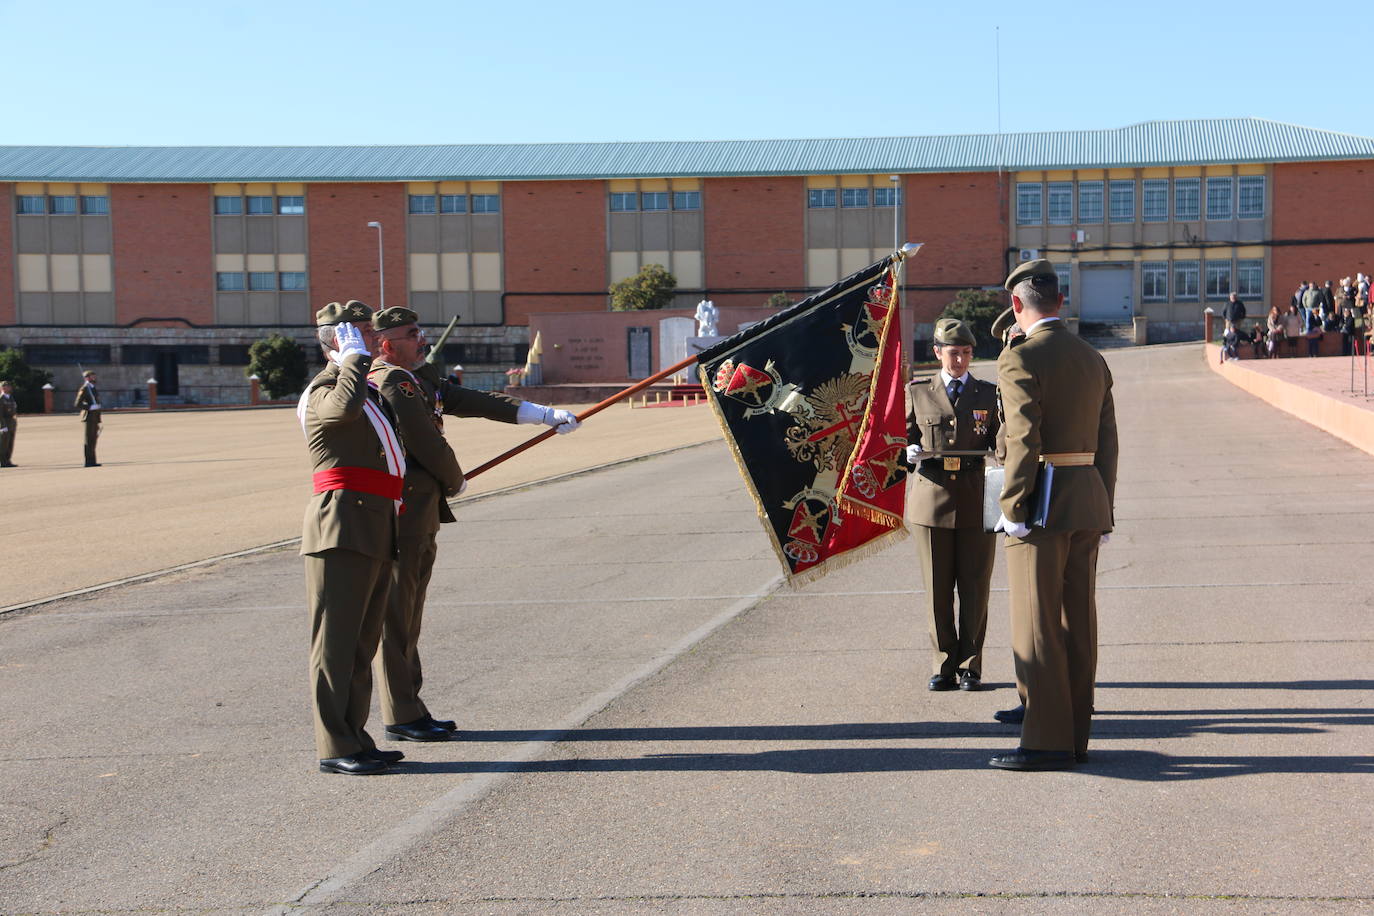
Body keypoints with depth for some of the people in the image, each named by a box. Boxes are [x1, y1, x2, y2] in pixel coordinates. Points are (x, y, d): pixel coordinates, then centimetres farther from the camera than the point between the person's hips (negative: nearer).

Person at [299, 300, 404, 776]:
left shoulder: (367, 385, 23)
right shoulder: (325, 389, -7)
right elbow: (345, 407, -32)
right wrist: (355, 356, -18)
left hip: (375, 532, 10)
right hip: (343, 526, -10)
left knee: (363, 642, 13)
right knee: (336, 641, -6)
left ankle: (354, 739, 20)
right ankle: (335, 748, -4)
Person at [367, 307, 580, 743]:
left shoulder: (422, 377, 17)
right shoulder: (393, 382, -15)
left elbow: (473, 401, 16)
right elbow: (427, 443, -17)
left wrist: (544, 414, 13)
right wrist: (456, 481, 1)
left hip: (421, 514, 10)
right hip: (401, 513, -10)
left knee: (409, 612, 13)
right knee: (396, 612, -4)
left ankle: (410, 710, 20)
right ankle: (401, 716, 1)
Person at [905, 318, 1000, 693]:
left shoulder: (989, 394, 9)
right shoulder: (917, 393, 10)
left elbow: (1001, 443, 8)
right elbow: (906, 437, 13)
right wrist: (910, 451, -10)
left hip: (976, 503, 0)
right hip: (932, 499, 0)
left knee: (974, 588, 1)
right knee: (937, 590, 3)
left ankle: (969, 667, 10)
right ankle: (944, 666, 13)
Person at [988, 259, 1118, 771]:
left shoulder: (1019, 360, -11)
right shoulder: (1094, 360, 12)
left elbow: (1024, 441, -19)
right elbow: (1107, 443, 13)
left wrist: (1012, 509, -14)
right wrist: (1103, 513, 17)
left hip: (1042, 503, -8)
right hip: (1089, 501, 8)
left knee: (1037, 625, -3)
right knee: (1078, 623, 10)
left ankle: (1047, 741, -3)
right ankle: (1076, 735, 16)